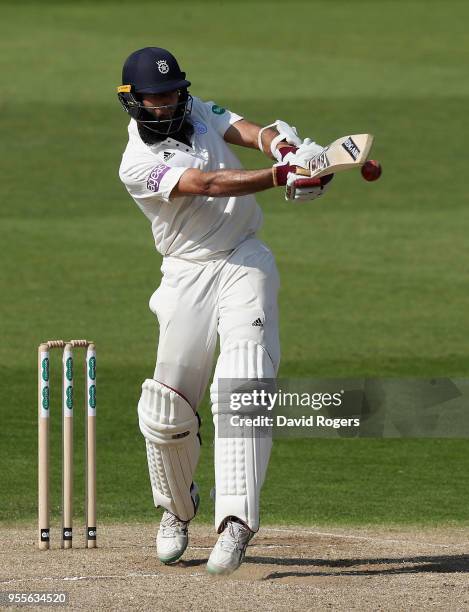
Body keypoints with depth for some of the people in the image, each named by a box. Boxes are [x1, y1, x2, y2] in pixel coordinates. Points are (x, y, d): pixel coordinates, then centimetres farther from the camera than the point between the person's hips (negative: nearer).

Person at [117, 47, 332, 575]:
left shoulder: (199, 112, 8)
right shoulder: (137, 166, -10)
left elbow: (251, 132, -7)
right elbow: (207, 185, -24)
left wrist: (283, 145, -31)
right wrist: (282, 177, -36)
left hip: (246, 264, 2)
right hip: (188, 275, -2)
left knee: (239, 391, -17)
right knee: (166, 408, 0)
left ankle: (236, 521, -26)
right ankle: (177, 509, 29)